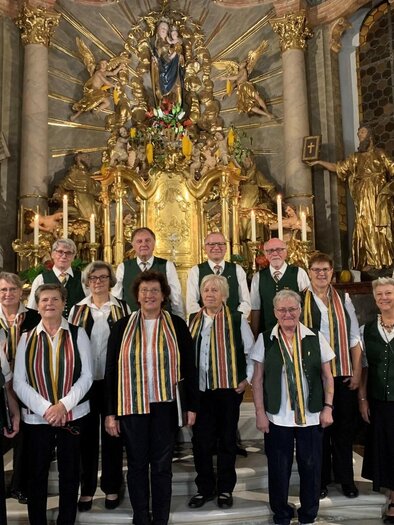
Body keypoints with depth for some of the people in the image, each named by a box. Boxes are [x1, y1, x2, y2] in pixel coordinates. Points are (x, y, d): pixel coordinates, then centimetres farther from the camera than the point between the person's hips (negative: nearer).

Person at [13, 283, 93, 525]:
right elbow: (19, 382, -2)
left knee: (70, 474, 10)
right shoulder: (27, 338, 3)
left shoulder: (78, 334, -1)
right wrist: (45, 408, -13)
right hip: (36, 417, 1)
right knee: (37, 475, 11)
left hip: (73, 415, -1)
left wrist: (63, 405, -15)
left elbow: (86, 376, -4)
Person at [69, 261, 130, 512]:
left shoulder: (122, 308, 0)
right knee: (87, 434, 9)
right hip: (84, 380, 1)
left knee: (112, 434, 9)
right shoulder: (78, 309, 4)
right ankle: (87, 489, 24)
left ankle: (112, 487, 24)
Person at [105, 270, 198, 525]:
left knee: (162, 466, 10)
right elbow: (111, 371, 2)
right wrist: (110, 412, 0)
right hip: (132, 405, 1)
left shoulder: (177, 325, -1)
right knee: (137, 464, 12)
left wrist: (192, 405, 1)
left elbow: (189, 367, 3)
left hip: (165, 405, -1)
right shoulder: (122, 327, 1)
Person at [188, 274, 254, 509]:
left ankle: (226, 489, 25)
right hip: (199, 390, 2)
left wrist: (247, 379, -1)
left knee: (227, 440, 9)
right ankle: (204, 488, 24)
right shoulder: (192, 321, 6)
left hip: (229, 389, -2)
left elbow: (251, 352, 4)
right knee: (201, 440, 7)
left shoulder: (237, 319, -2)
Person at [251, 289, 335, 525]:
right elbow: (258, 379, 0)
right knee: (279, 468, 10)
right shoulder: (265, 340, -2)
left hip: (311, 416, 1)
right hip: (277, 417, 0)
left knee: (311, 467, 10)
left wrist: (328, 407, 0)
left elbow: (327, 377, 5)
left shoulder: (316, 338, -1)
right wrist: (260, 412, -3)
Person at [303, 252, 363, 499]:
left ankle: (346, 479, 27)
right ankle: (321, 480, 24)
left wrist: (357, 371, 0)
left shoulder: (343, 299, 5)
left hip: (344, 374, 2)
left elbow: (355, 337, 5)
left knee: (345, 427, 10)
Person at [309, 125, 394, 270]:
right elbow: (337, 167, 19)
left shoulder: (379, 154, 9)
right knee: (365, 226, -5)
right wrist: (320, 162, 13)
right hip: (363, 197, 2)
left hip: (378, 196, -2)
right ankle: (371, 261, -4)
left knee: (380, 226, -5)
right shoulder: (355, 157, 16)